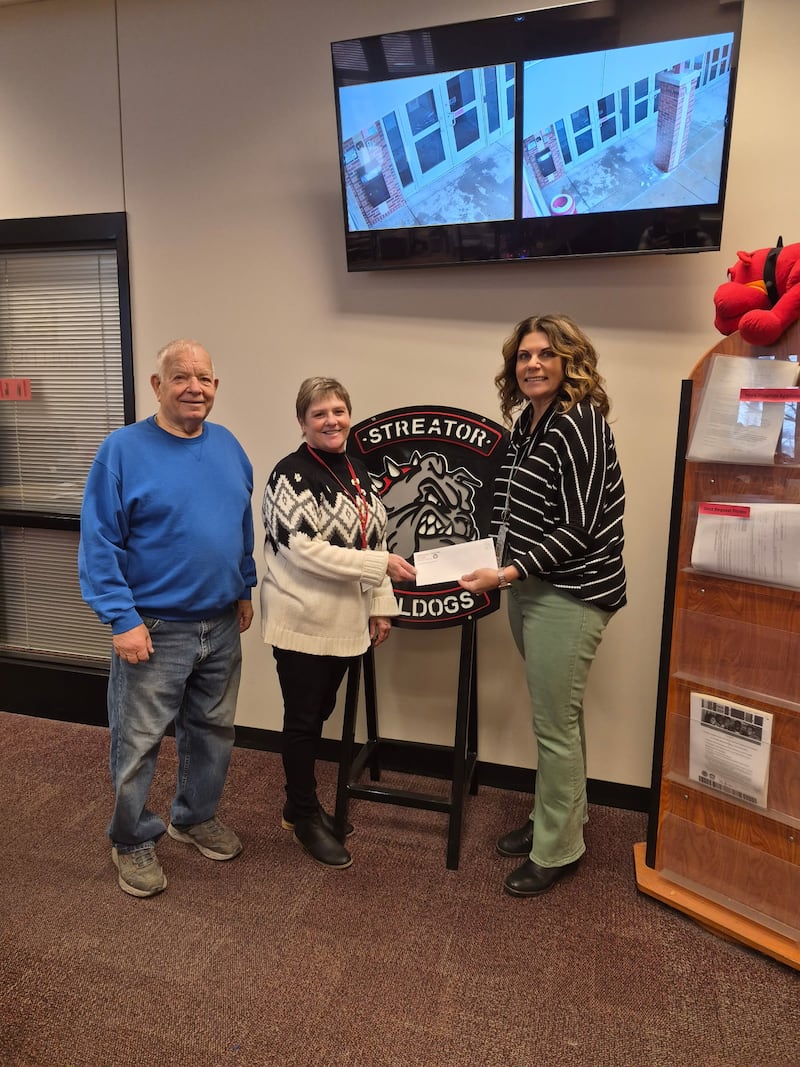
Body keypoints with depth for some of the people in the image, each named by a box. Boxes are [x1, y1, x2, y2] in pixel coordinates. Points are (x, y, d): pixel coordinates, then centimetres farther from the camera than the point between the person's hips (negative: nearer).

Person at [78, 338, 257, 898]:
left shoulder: (228, 446, 5)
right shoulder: (123, 449, -12)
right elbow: (99, 543, -14)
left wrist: (244, 589, 13)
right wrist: (123, 618, -18)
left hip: (222, 626, 6)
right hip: (154, 630, -5)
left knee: (213, 731, 19)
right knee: (138, 743, 7)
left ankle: (197, 816, 42)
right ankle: (133, 841, 30)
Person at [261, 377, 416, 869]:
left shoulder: (357, 470, 8)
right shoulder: (291, 475, -15)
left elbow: (373, 539, 13)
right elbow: (305, 551, -23)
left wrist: (380, 606, 9)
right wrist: (382, 566, -23)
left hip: (343, 621, 7)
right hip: (301, 620, -7)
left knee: (319, 713, 19)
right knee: (303, 721, 7)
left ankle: (300, 804, 36)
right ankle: (306, 817, 25)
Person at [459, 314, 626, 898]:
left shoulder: (580, 424, -15)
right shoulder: (526, 423, 10)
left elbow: (578, 528, -18)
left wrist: (507, 574, -20)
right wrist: (503, 567, 7)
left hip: (569, 592, -8)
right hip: (531, 588, 8)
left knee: (556, 724, 0)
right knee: (557, 716, 19)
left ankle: (557, 849, 18)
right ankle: (560, 817, 35)